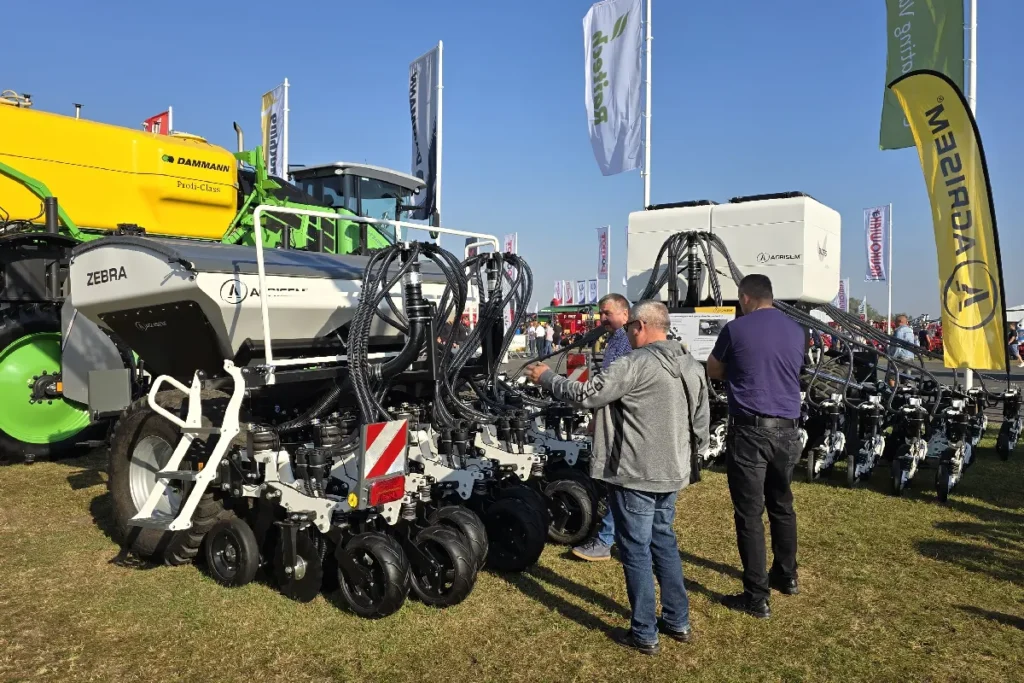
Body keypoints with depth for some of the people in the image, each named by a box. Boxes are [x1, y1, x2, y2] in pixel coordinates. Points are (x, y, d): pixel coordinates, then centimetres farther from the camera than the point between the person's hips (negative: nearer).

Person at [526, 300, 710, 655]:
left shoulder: (635, 365, -18)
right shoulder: (693, 367, 7)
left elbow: (587, 395, -17)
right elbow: (701, 425, 11)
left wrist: (547, 378, -3)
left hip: (635, 474, -8)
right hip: (671, 473, 8)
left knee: (636, 551, 4)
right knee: (663, 541, 21)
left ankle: (644, 634, 14)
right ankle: (678, 621, 30)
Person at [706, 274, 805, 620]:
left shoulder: (736, 329, -6)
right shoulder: (796, 331, 8)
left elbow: (713, 371, 8)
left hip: (750, 429, -6)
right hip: (787, 429, 6)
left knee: (749, 513, -1)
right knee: (782, 505, 21)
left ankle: (757, 597, 3)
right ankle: (786, 576, 36)